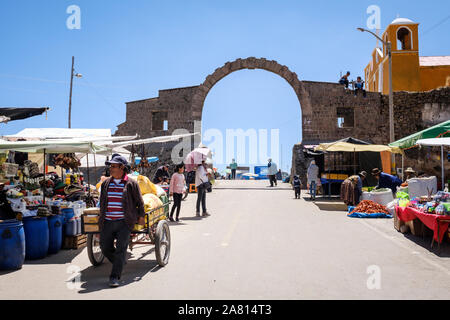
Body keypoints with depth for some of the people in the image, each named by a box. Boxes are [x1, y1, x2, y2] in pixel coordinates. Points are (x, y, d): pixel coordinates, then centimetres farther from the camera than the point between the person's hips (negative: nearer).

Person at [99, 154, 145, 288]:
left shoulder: (131, 184, -2)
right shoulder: (105, 183, 11)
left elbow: (139, 202, 6)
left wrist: (141, 216, 6)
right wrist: (101, 217, 23)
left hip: (124, 223, -4)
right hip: (107, 222, 5)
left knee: (120, 249, -8)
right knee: (105, 248, 5)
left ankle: (114, 277, -3)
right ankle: (120, 262, 32)